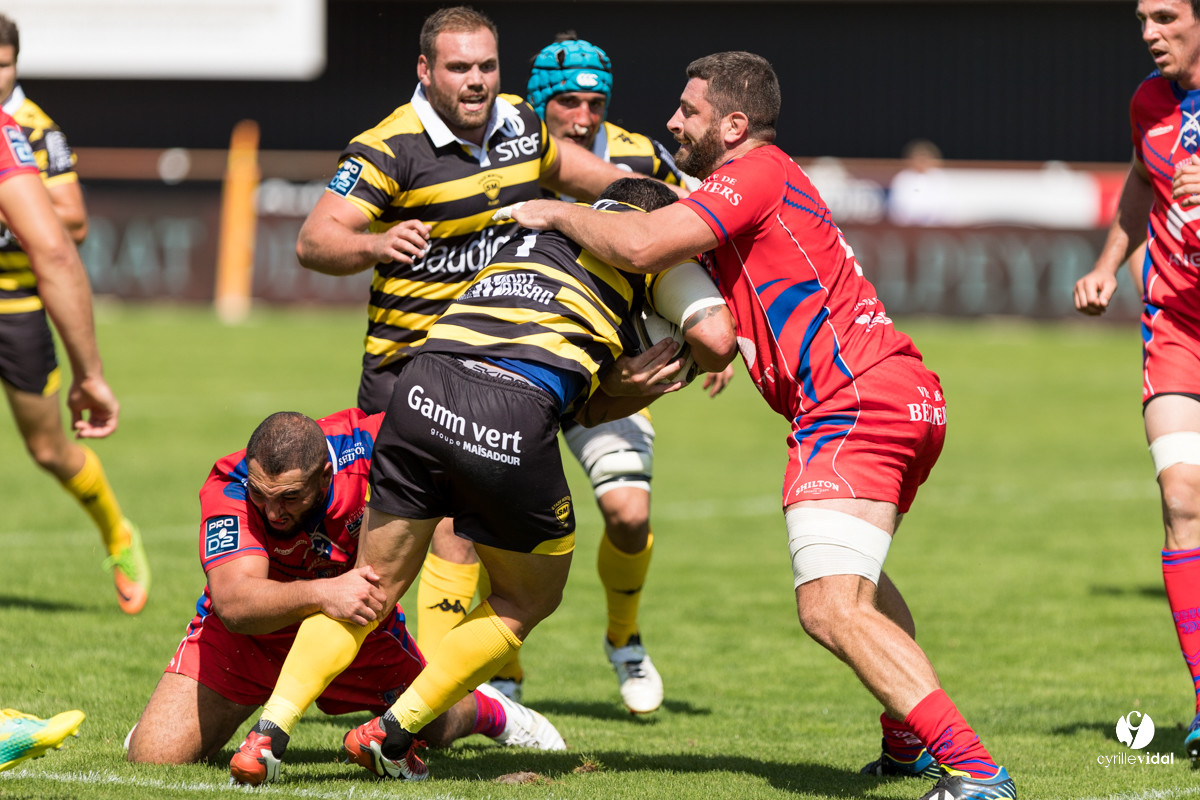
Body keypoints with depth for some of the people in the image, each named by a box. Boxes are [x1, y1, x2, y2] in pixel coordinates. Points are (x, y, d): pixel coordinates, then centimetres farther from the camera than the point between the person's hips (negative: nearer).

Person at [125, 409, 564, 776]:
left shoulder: (371, 442, -32)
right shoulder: (228, 489, -36)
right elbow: (232, 601, -49)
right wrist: (322, 593, -65)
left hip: (360, 627, 2)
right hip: (248, 634, -2)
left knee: (436, 728, 14)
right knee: (153, 756, -14)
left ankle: (486, 710, 53)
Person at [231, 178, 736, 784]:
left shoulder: (544, 226, 34)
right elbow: (716, 339, 3)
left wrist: (623, 385, 16)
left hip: (421, 392, 5)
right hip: (513, 425, -5)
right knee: (529, 599, 19)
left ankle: (269, 729, 2)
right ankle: (390, 736, 16)